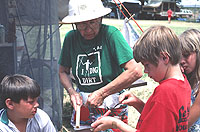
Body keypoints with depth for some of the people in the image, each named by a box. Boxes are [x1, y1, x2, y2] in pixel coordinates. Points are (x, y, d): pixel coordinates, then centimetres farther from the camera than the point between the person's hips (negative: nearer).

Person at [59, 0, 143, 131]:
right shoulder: (71, 38, -3)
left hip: (111, 105, -4)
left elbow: (136, 71, -25)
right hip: (82, 103, 4)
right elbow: (63, 72, 10)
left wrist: (101, 93, -22)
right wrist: (72, 92, -10)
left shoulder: (111, 34, -18)